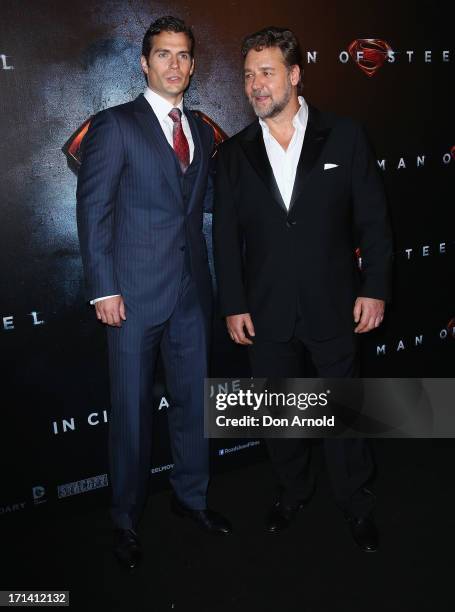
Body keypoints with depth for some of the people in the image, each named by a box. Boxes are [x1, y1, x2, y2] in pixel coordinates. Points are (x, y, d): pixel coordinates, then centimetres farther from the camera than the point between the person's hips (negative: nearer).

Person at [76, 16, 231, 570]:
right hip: (136, 291, -5)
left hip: (191, 288, 5)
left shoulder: (201, 131, 15)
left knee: (193, 397, 14)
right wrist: (103, 288, -13)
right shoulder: (114, 125, -3)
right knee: (132, 408, 6)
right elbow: (92, 210, -8)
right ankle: (126, 518, 26)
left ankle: (191, 495, 35)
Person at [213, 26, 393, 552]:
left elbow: (373, 218, -1)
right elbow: (226, 235, 4)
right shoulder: (235, 153, 4)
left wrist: (375, 288, -6)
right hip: (266, 311, 2)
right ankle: (293, 490, 39)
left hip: (333, 306, -1)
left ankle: (355, 500, 34)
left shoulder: (345, 136, -1)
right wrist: (233, 305, -1)